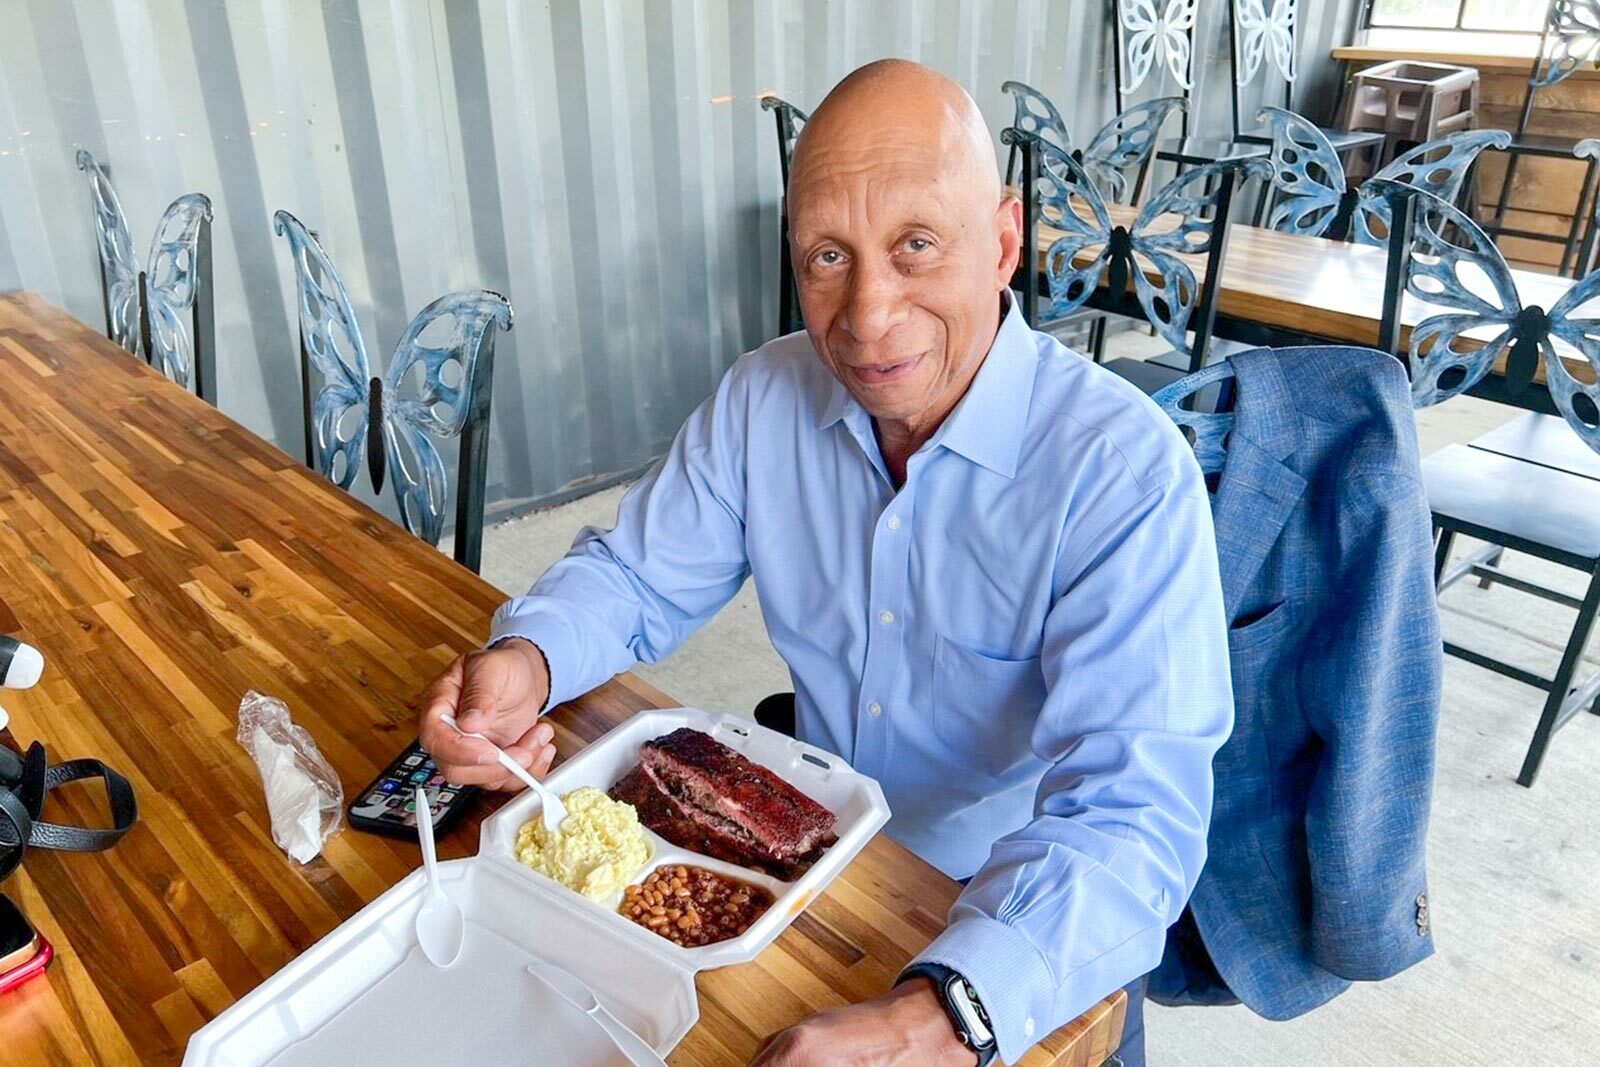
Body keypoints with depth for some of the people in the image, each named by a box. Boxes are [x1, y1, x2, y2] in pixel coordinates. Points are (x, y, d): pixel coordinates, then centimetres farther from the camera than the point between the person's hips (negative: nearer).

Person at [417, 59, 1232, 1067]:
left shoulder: (1127, 473, -24)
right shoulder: (765, 398, -8)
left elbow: (1132, 819, -30)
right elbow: (635, 575, 3)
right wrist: (526, 660, -19)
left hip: (1028, 929, -2)